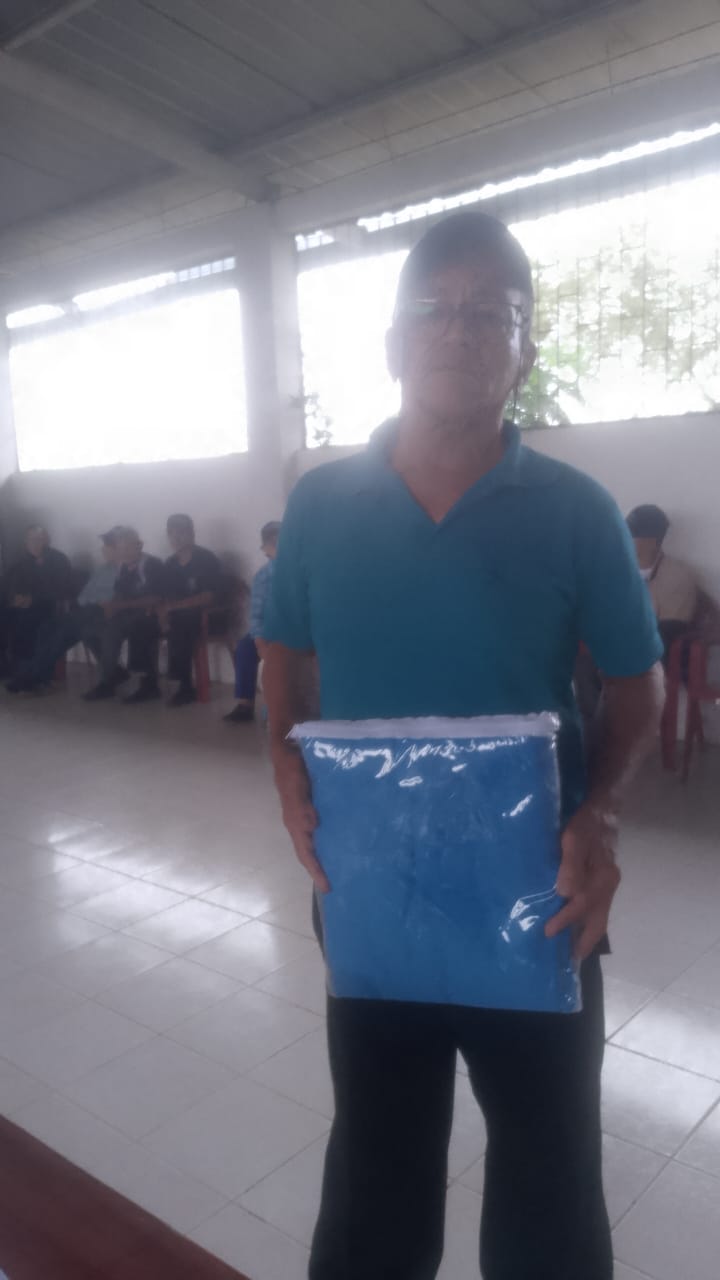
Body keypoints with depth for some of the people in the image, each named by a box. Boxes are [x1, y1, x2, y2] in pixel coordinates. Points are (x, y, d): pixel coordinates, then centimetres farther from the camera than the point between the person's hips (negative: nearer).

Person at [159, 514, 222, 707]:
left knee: (179, 630, -33)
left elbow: (208, 597, -19)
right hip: (177, 615, 6)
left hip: (203, 616, -6)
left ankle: (185, 687, -19)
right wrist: (164, 610, -15)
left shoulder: (207, 560, -10)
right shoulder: (170, 564, 9)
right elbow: (166, 597, 9)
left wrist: (174, 605, -25)